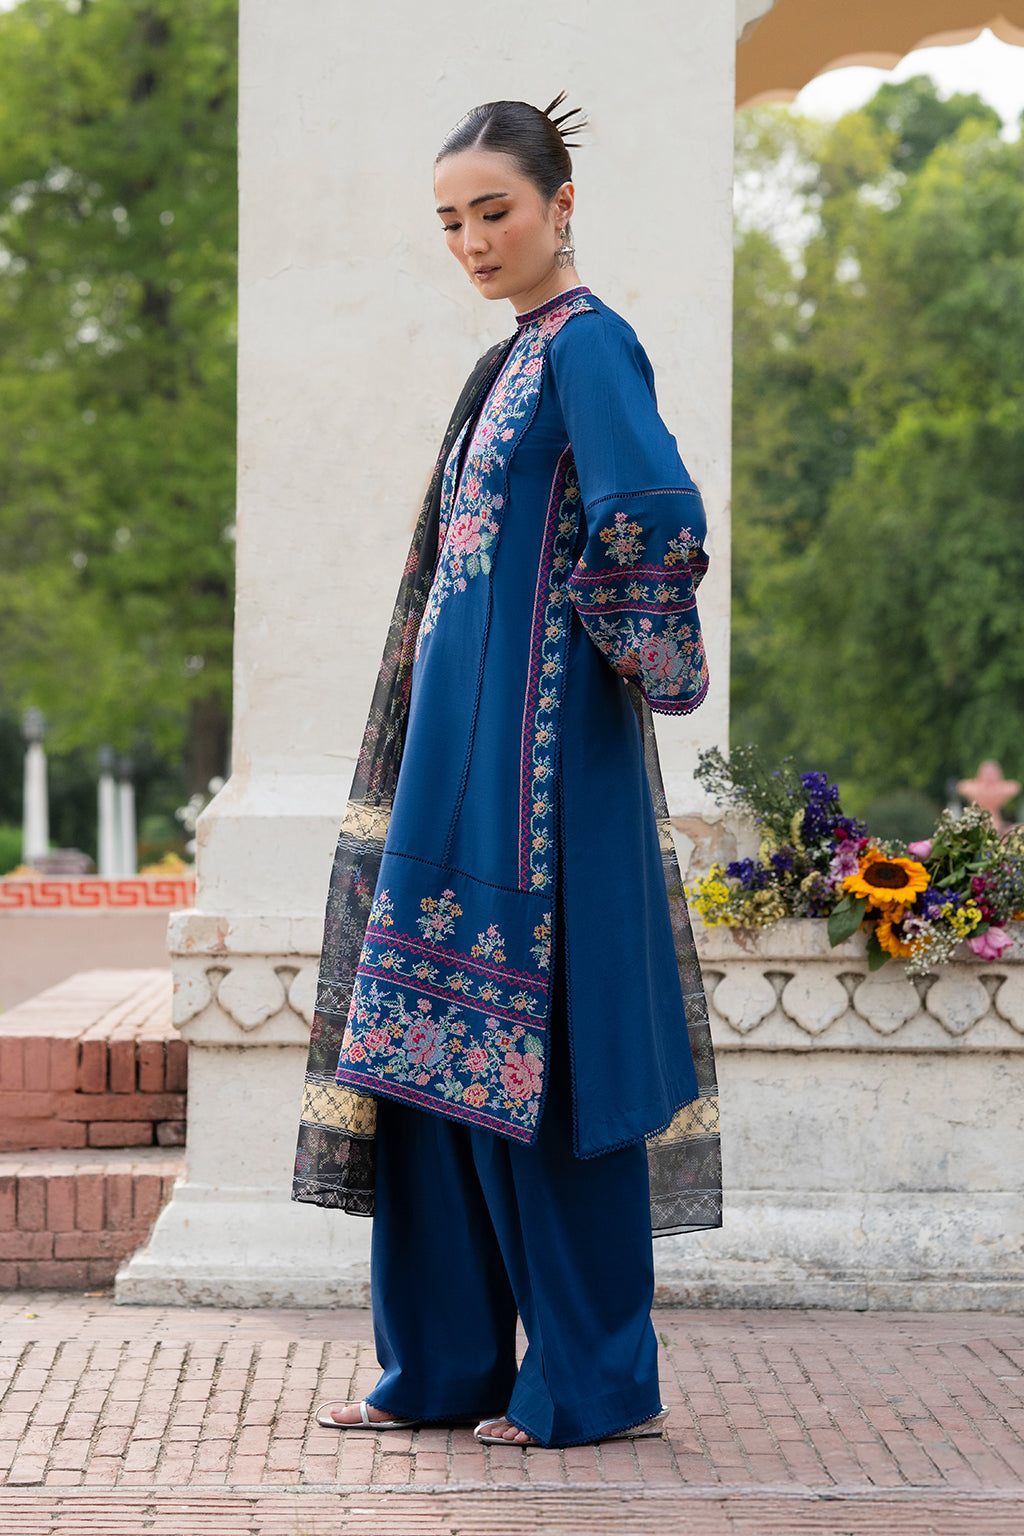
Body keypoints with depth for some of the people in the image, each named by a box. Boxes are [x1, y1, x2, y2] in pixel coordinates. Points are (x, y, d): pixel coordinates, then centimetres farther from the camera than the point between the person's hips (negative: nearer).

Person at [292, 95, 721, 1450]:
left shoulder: (588, 345, -10)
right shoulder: (515, 358, 18)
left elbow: (658, 519, -27)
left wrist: (642, 657, -13)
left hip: (539, 755, -9)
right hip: (463, 751, 9)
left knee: (536, 1049, -5)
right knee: (430, 1048, 10)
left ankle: (596, 1380, 3)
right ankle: (444, 1365, 17)